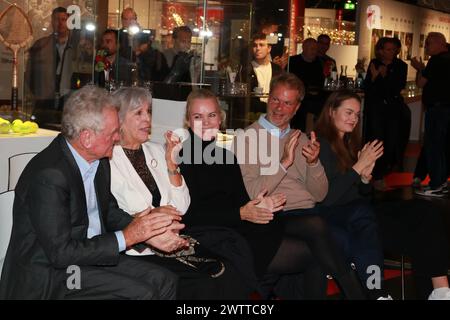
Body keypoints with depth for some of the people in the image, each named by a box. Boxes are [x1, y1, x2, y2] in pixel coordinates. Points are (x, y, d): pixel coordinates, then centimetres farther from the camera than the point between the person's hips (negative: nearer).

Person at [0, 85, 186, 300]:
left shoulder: (98, 160, 2)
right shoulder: (48, 175, -24)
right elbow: (60, 252, -24)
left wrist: (147, 232, -2)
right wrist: (127, 236, -19)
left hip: (92, 254, 8)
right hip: (48, 275, -8)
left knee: (164, 281, -5)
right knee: (140, 293, -20)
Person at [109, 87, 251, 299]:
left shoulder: (157, 151, 15)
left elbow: (180, 209, 9)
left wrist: (171, 162, -1)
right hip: (138, 252, -6)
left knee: (229, 277, -16)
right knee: (203, 287, -23)